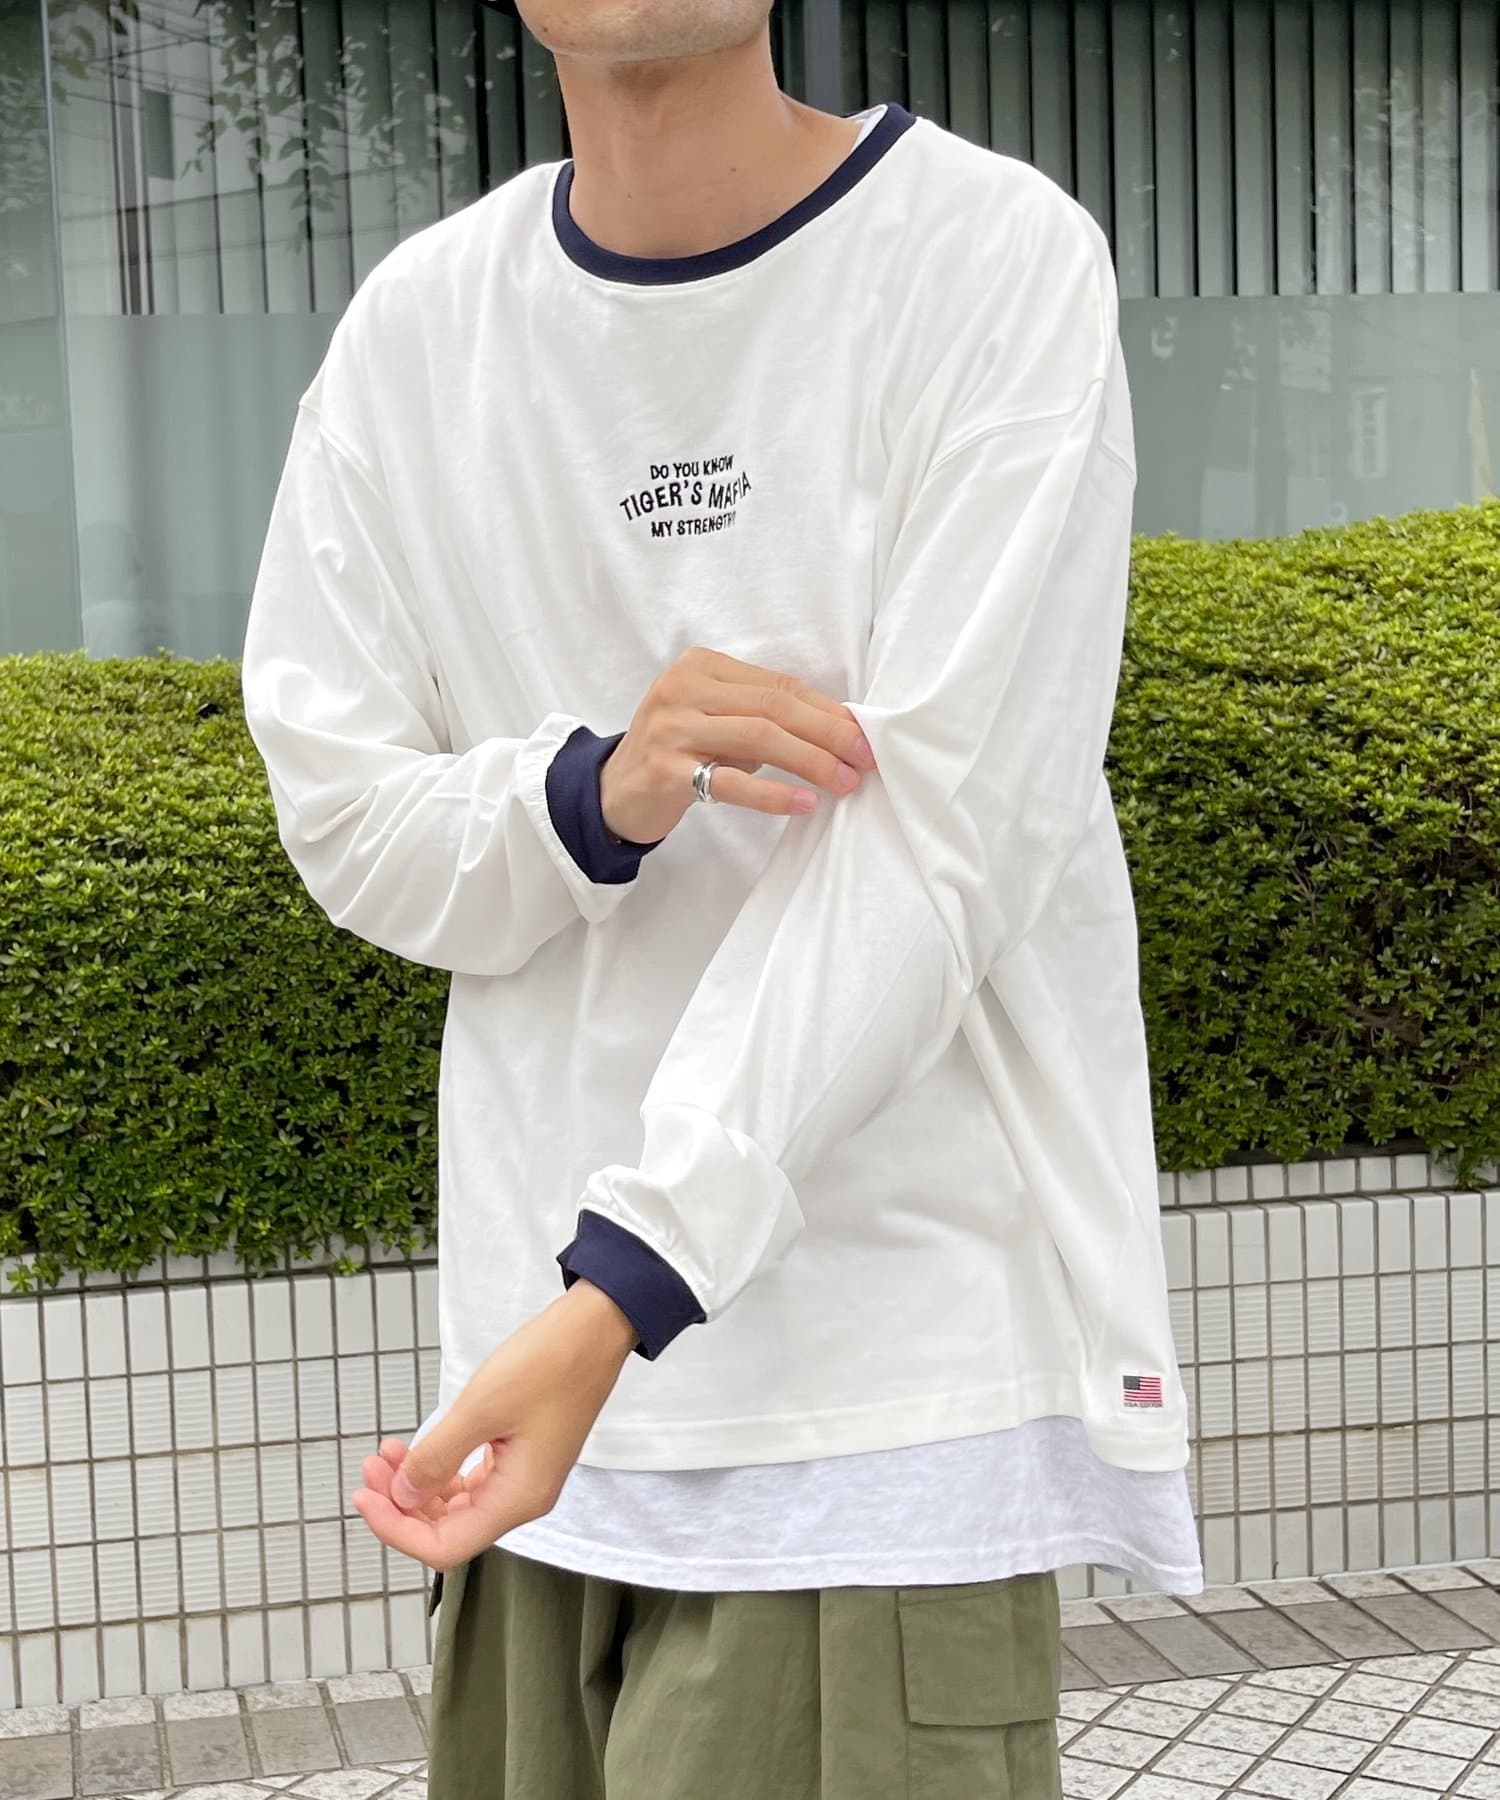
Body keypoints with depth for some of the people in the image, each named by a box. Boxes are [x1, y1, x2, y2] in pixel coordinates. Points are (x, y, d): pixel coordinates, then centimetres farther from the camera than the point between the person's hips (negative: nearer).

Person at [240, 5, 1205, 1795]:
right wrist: (598, 793, -17)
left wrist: (614, 1293, -24)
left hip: (894, 1363, -4)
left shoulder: (998, 259, -8)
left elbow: (928, 849, -16)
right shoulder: (414, 324, 6)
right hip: (535, 1341, 4)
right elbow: (344, 823, 6)